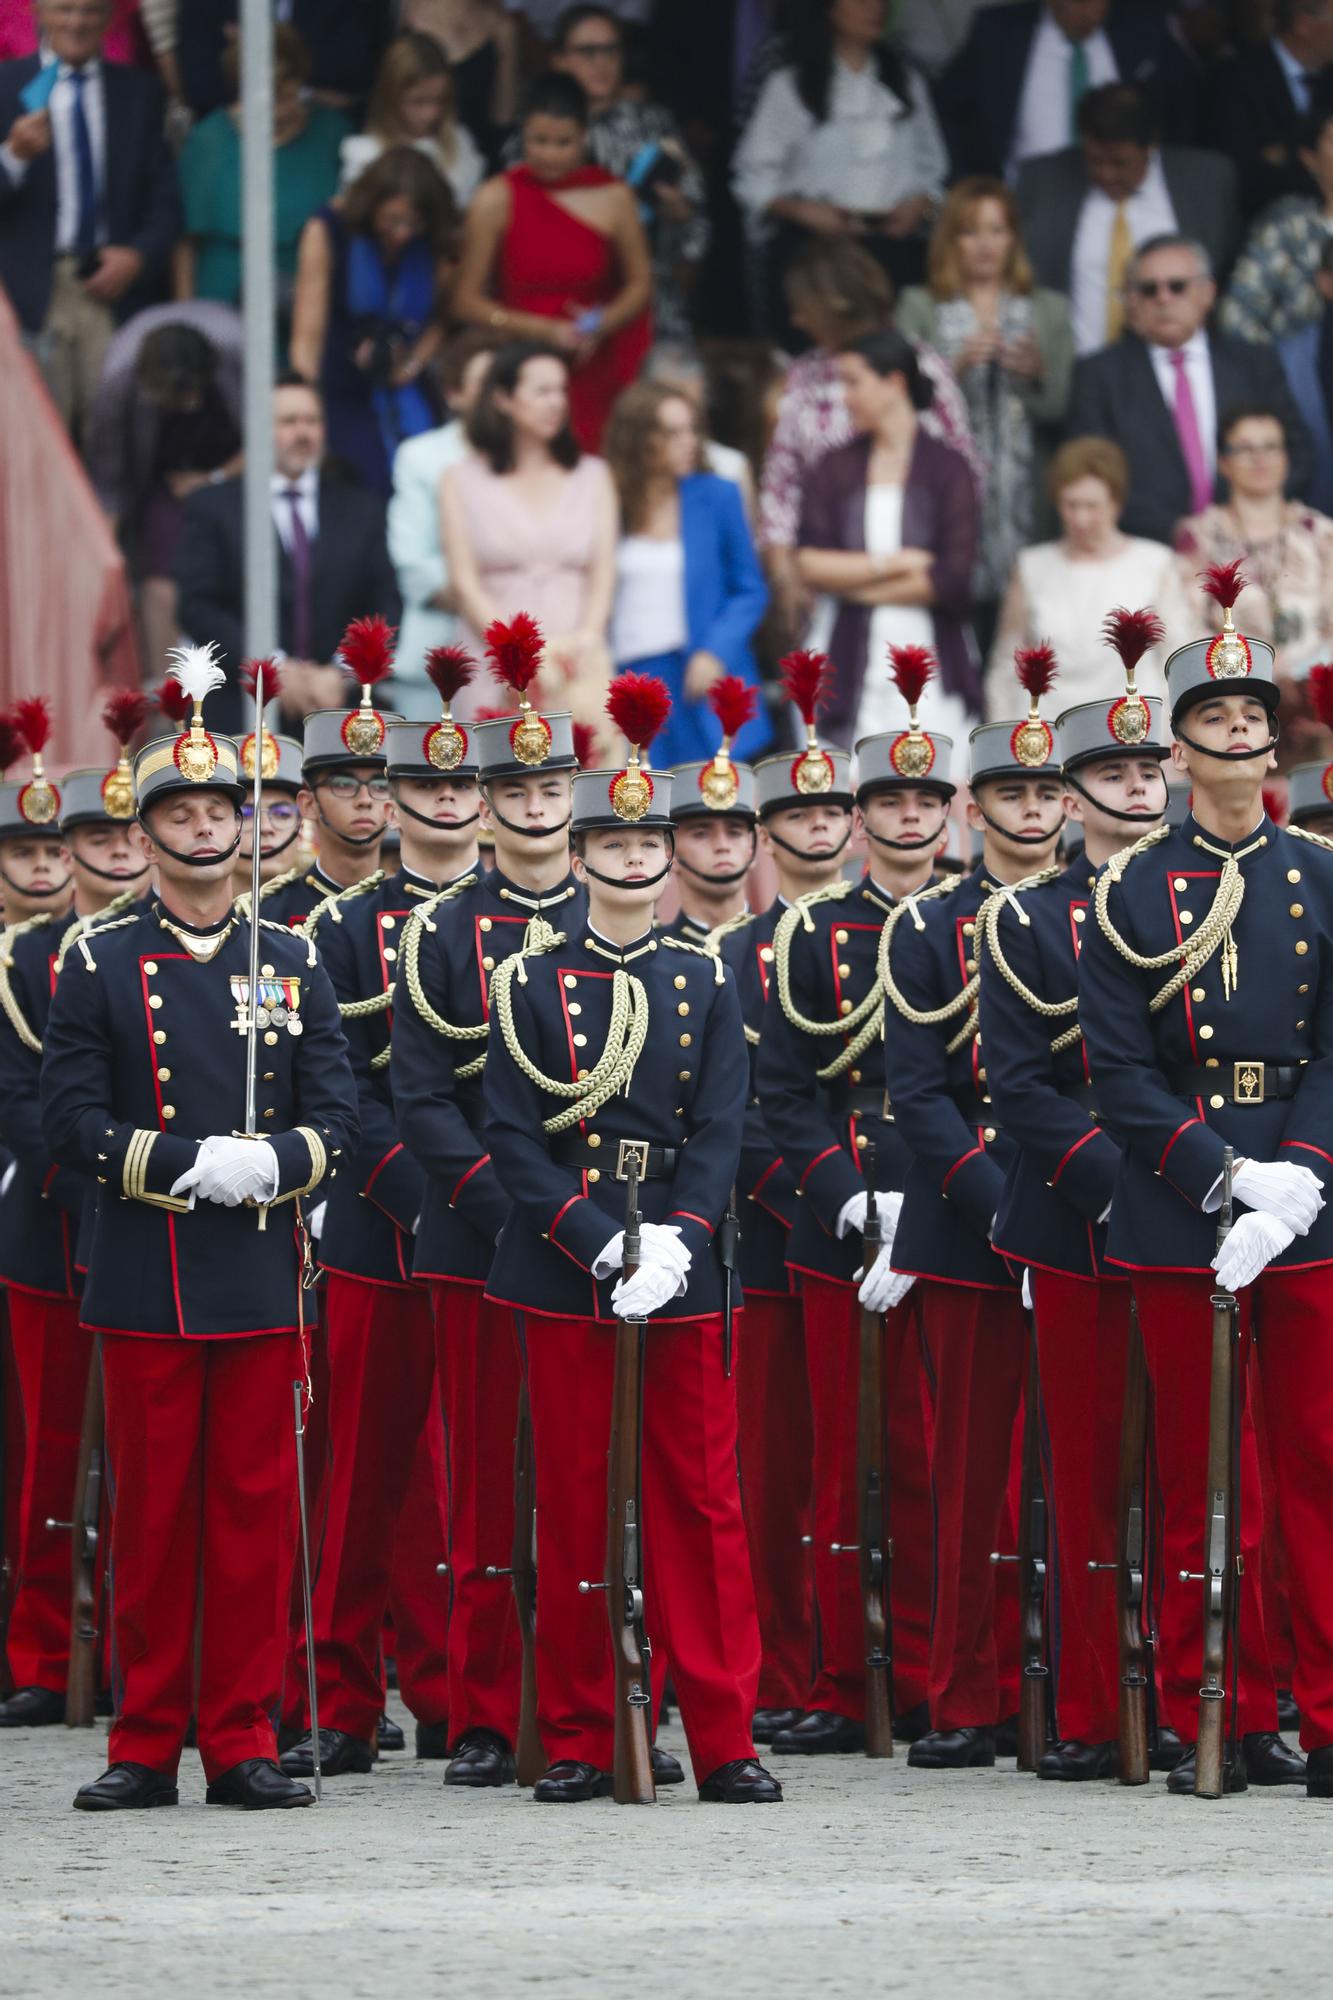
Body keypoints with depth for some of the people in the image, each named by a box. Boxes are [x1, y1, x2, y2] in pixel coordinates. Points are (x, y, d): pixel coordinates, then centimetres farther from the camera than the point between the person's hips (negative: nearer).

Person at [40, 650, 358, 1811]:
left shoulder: (293, 964, 9)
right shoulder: (102, 968, 4)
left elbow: (337, 1122, 6)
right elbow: (72, 1124, -3)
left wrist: (274, 1161, -15)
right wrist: (191, 1162, -15)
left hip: (261, 1281, 2)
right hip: (147, 1281, -1)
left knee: (256, 1516, 2)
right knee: (152, 1516, 2)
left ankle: (243, 1742, 6)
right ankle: (148, 1744, 7)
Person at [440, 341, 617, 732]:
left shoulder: (592, 476, 14)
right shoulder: (462, 480, 7)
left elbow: (603, 574, 9)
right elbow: (466, 582, 1)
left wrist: (586, 638, -9)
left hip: (580, 666, 2)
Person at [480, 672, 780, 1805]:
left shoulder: (708, 988, 8)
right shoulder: (530, 987, 3)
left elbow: (721, 1133, 1)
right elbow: (514, 1137, -3)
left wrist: (676, 1240, -15)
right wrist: (606, 1242, -15)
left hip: (683, 1273, 1)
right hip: (563, 1274, -1)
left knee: (704, 1503, -1)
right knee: (574, 1509, 2)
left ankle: (725, 1741, 0)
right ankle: (579, 1742, 7)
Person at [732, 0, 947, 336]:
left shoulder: (907, 82, 19)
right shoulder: (790, 87, 8)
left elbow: (932, 168, 22)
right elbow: (752, 175, 5)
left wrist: (919, 205, 0)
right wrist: (801, 210, -12)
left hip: (895, 242, 2)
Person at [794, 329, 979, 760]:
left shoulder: (945, 469, 1)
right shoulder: (836, 470, 9)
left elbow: (954, 578, -8)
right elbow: (809, 565, -3)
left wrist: (858, 586, -3)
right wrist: (893, 564, -9)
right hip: (856, 664, 2)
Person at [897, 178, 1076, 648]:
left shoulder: (1048, 309, 13)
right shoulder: (920, 307, 10)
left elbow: (1062, 409, 9)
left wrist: (1038, 372, -9)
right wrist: (958, 366, -13)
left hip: (1024, 496, 1)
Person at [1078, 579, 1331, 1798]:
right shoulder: (1130, 896, 4)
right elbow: (1121, 1069, -2)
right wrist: (1223, 1181, -14)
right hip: (1177, 1216, -1)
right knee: (1197, 1476, 3)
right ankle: (1222, 1723, 7)